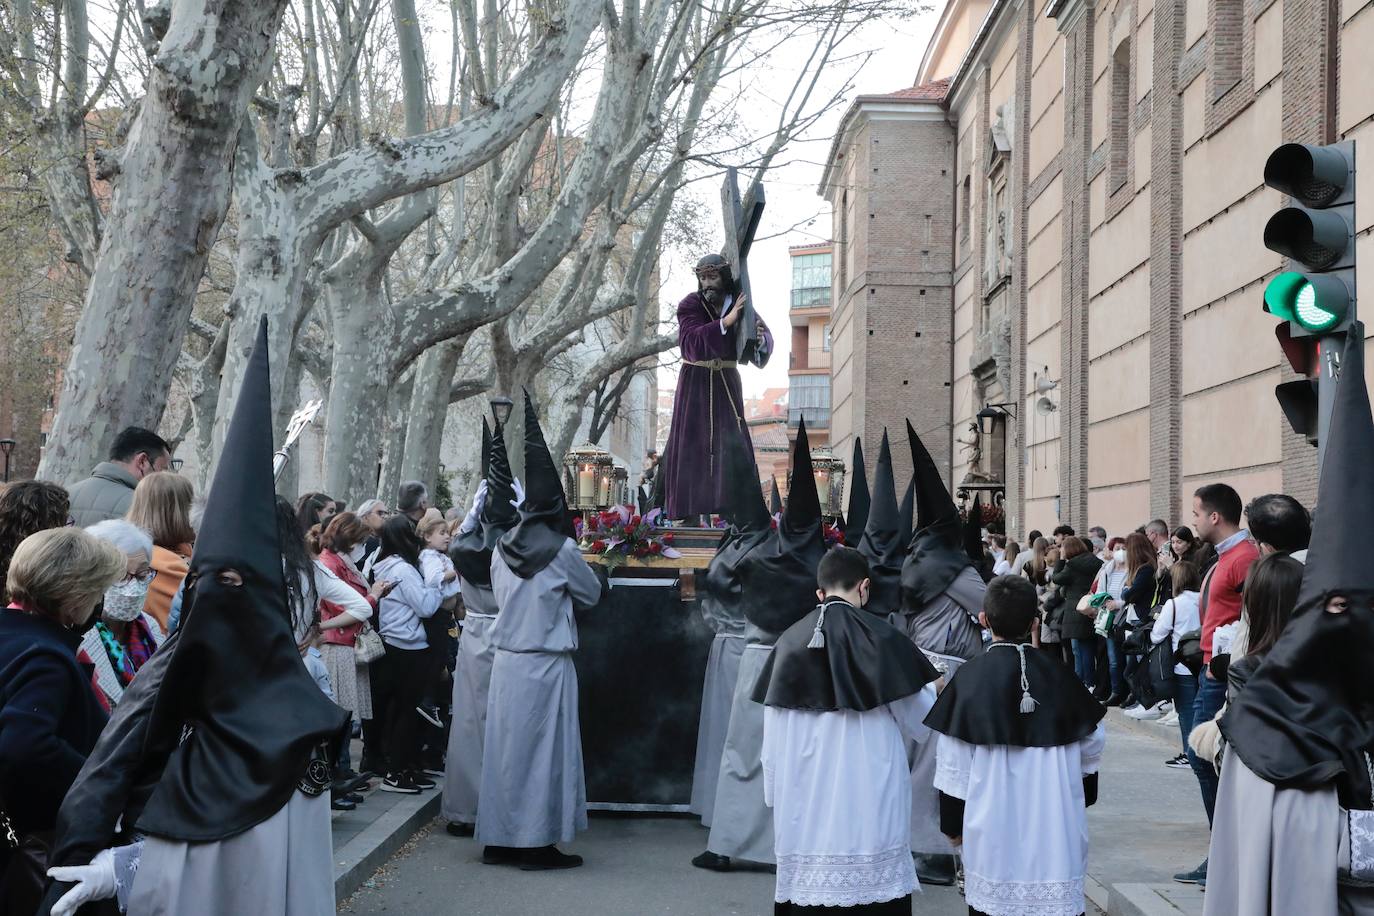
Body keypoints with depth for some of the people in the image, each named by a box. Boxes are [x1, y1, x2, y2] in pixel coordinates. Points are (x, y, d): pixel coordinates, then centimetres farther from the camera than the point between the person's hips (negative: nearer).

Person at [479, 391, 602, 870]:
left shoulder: (503, 547, 4)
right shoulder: (561, 549, -12)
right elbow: (591, 594, 3)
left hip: (506, 658, 6)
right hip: (545, 662, -6)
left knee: (506, 745, 12)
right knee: (544, 750, 1)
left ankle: (500, 839, 19)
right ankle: (537, 843, 5)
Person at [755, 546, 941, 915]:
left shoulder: (791, 642, 1)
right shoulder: (882, 638, -7)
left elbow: (773, 738, 3)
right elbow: (919, 724, 2)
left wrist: (775, 796, 13)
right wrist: (931, 689, 22)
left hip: (804, 807, 3)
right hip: (870, 811, -3)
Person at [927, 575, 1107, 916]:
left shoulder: (969, 679, -6)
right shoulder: (1058, 677, 2)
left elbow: (953, 762, -4)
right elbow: (1092, 744, 11)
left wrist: (952, 823, 6)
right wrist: (1081, 797, 28)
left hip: (992, 832, -2)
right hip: (1055, 830, 2)